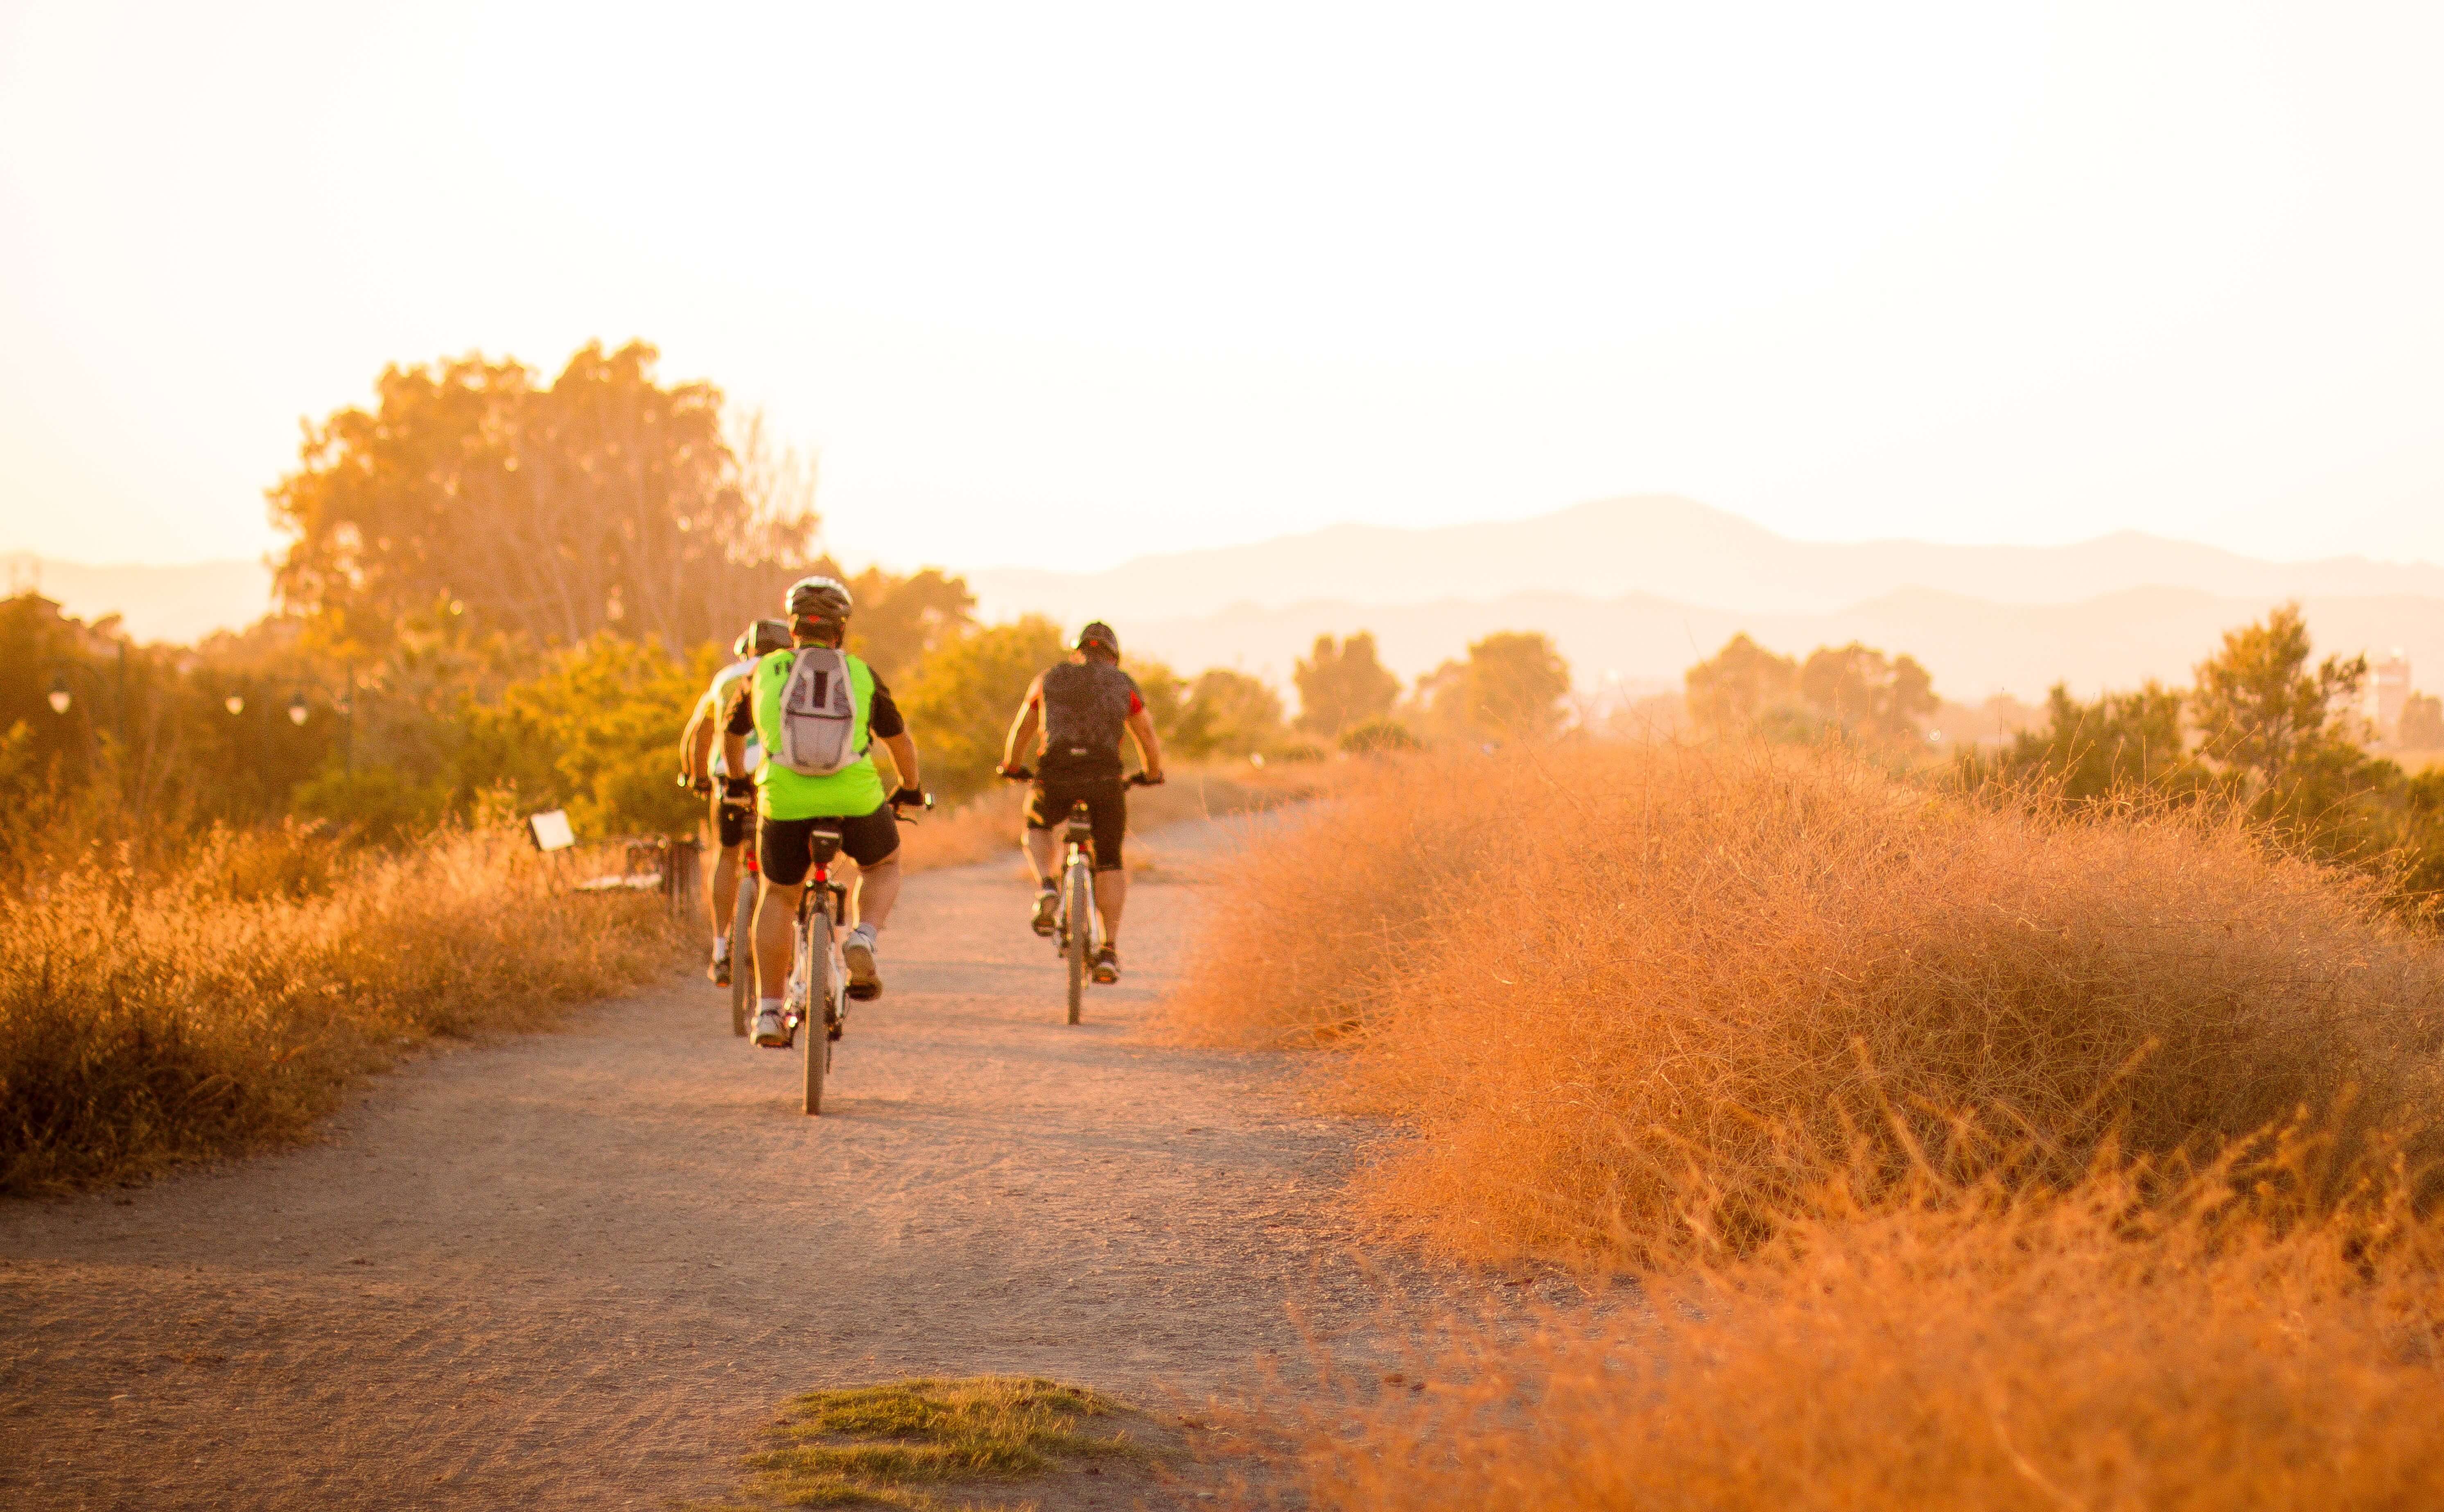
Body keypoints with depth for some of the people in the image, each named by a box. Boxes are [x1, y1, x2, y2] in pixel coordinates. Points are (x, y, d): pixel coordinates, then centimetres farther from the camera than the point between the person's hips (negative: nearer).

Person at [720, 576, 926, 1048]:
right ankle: (863, 941, 0)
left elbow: (731, 733, 33)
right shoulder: (862, 675, 16)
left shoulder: (763, 672, 17)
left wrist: (737, 781, 52)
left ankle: (768, 1012, 14)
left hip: (784, 800, 1)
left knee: (778, 897, 20)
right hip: (856, 798, 0)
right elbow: (899, 739, 29)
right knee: (883, 867, 28)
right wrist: (910, 790, 47)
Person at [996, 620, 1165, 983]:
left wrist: (1011, 768, 48)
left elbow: (1020, 734, 30)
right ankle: (1109, 950, 3)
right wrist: (1153, 774, 39)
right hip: (1104, 778, 0)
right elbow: (1148, 738, 20)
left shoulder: (1049, 679, 21)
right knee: (1110, 862, 15)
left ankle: (1047, 888, 2)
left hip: (1055, 776, 0)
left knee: (1038, 827, 31)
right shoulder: (1124, 684, 18)